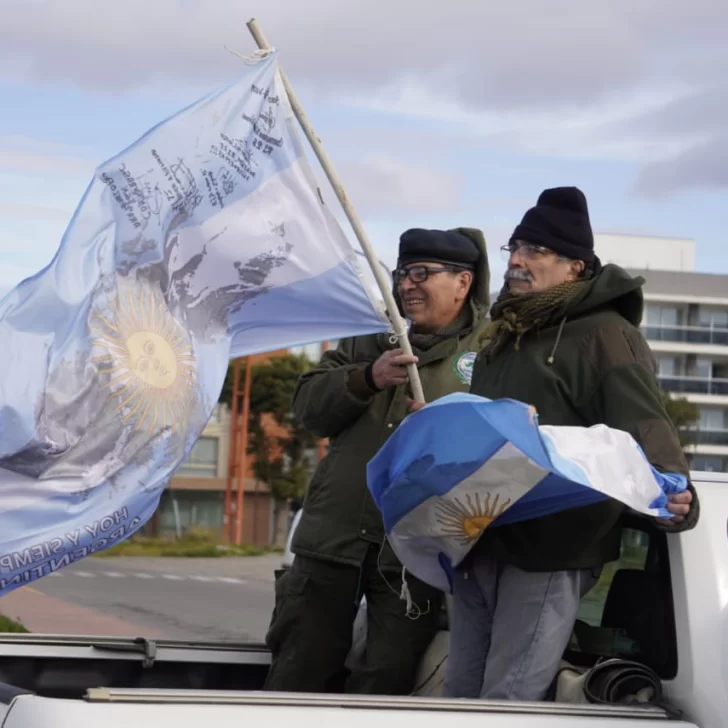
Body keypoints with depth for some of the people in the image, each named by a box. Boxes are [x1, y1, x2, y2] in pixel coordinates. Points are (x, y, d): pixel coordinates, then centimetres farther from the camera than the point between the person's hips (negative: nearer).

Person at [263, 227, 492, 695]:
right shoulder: (373, 338, 16)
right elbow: (308, 405, 7)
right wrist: (368, 378, -10)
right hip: (334, 537, 4)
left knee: (386, 686, 2)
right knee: (299, 674, 8)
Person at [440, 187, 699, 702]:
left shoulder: (606, 335, -6)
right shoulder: (507, 335, 21)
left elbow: (646, 430, -17)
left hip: (552, 550, -9)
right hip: (480, 545, 9)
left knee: (507, 704, -13)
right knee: (461, 698, 11)